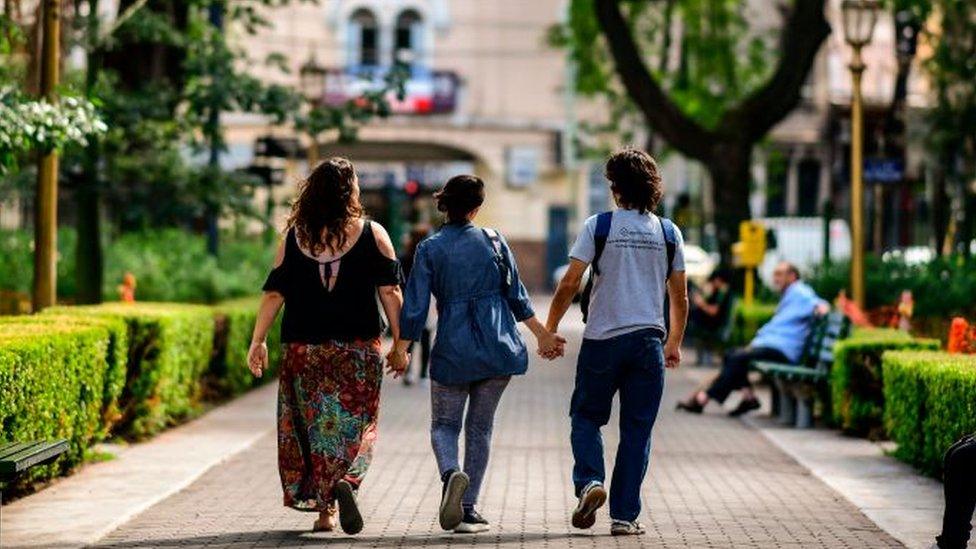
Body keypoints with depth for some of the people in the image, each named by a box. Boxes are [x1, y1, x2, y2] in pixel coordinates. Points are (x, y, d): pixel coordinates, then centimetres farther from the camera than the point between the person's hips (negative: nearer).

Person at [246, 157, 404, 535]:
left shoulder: (294, 238, 2)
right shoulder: (372, 234, -2)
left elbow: (274, 293, 2)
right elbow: (390, 292, -3)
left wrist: (258, 340, 7)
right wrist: (399, 343, 2)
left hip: (305, 349, 1)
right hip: (359, 348, -1)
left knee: (314, 426, 10)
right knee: (355, 423, 8)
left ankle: (324, 511, 11)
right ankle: (346, 483, -19)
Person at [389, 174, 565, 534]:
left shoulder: (430, 249, -3)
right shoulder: (493, 240, 1)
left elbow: (415, 306, -5)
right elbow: (516, 296, 5)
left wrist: (401, 350, 6)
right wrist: (543, 335, 17)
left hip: (453, 350, -2)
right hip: (499, 347, 2)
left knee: (444, 424, 12)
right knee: (480, 426, 12)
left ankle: (451, 474, -21)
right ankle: (469, 510, 8)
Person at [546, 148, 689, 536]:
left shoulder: (598, 225, -4)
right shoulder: (668, 233, 5)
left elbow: (569, 284, -6)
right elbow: (679, 297, 10)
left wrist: (549, 330, 6)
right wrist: (674, 343, 23)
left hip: (603, 340, -2)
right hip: (648, 341, 2)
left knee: (587, 417, 14)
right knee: (637, 429, 6)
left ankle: (589, 482, -10)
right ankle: (625, 515, 5)